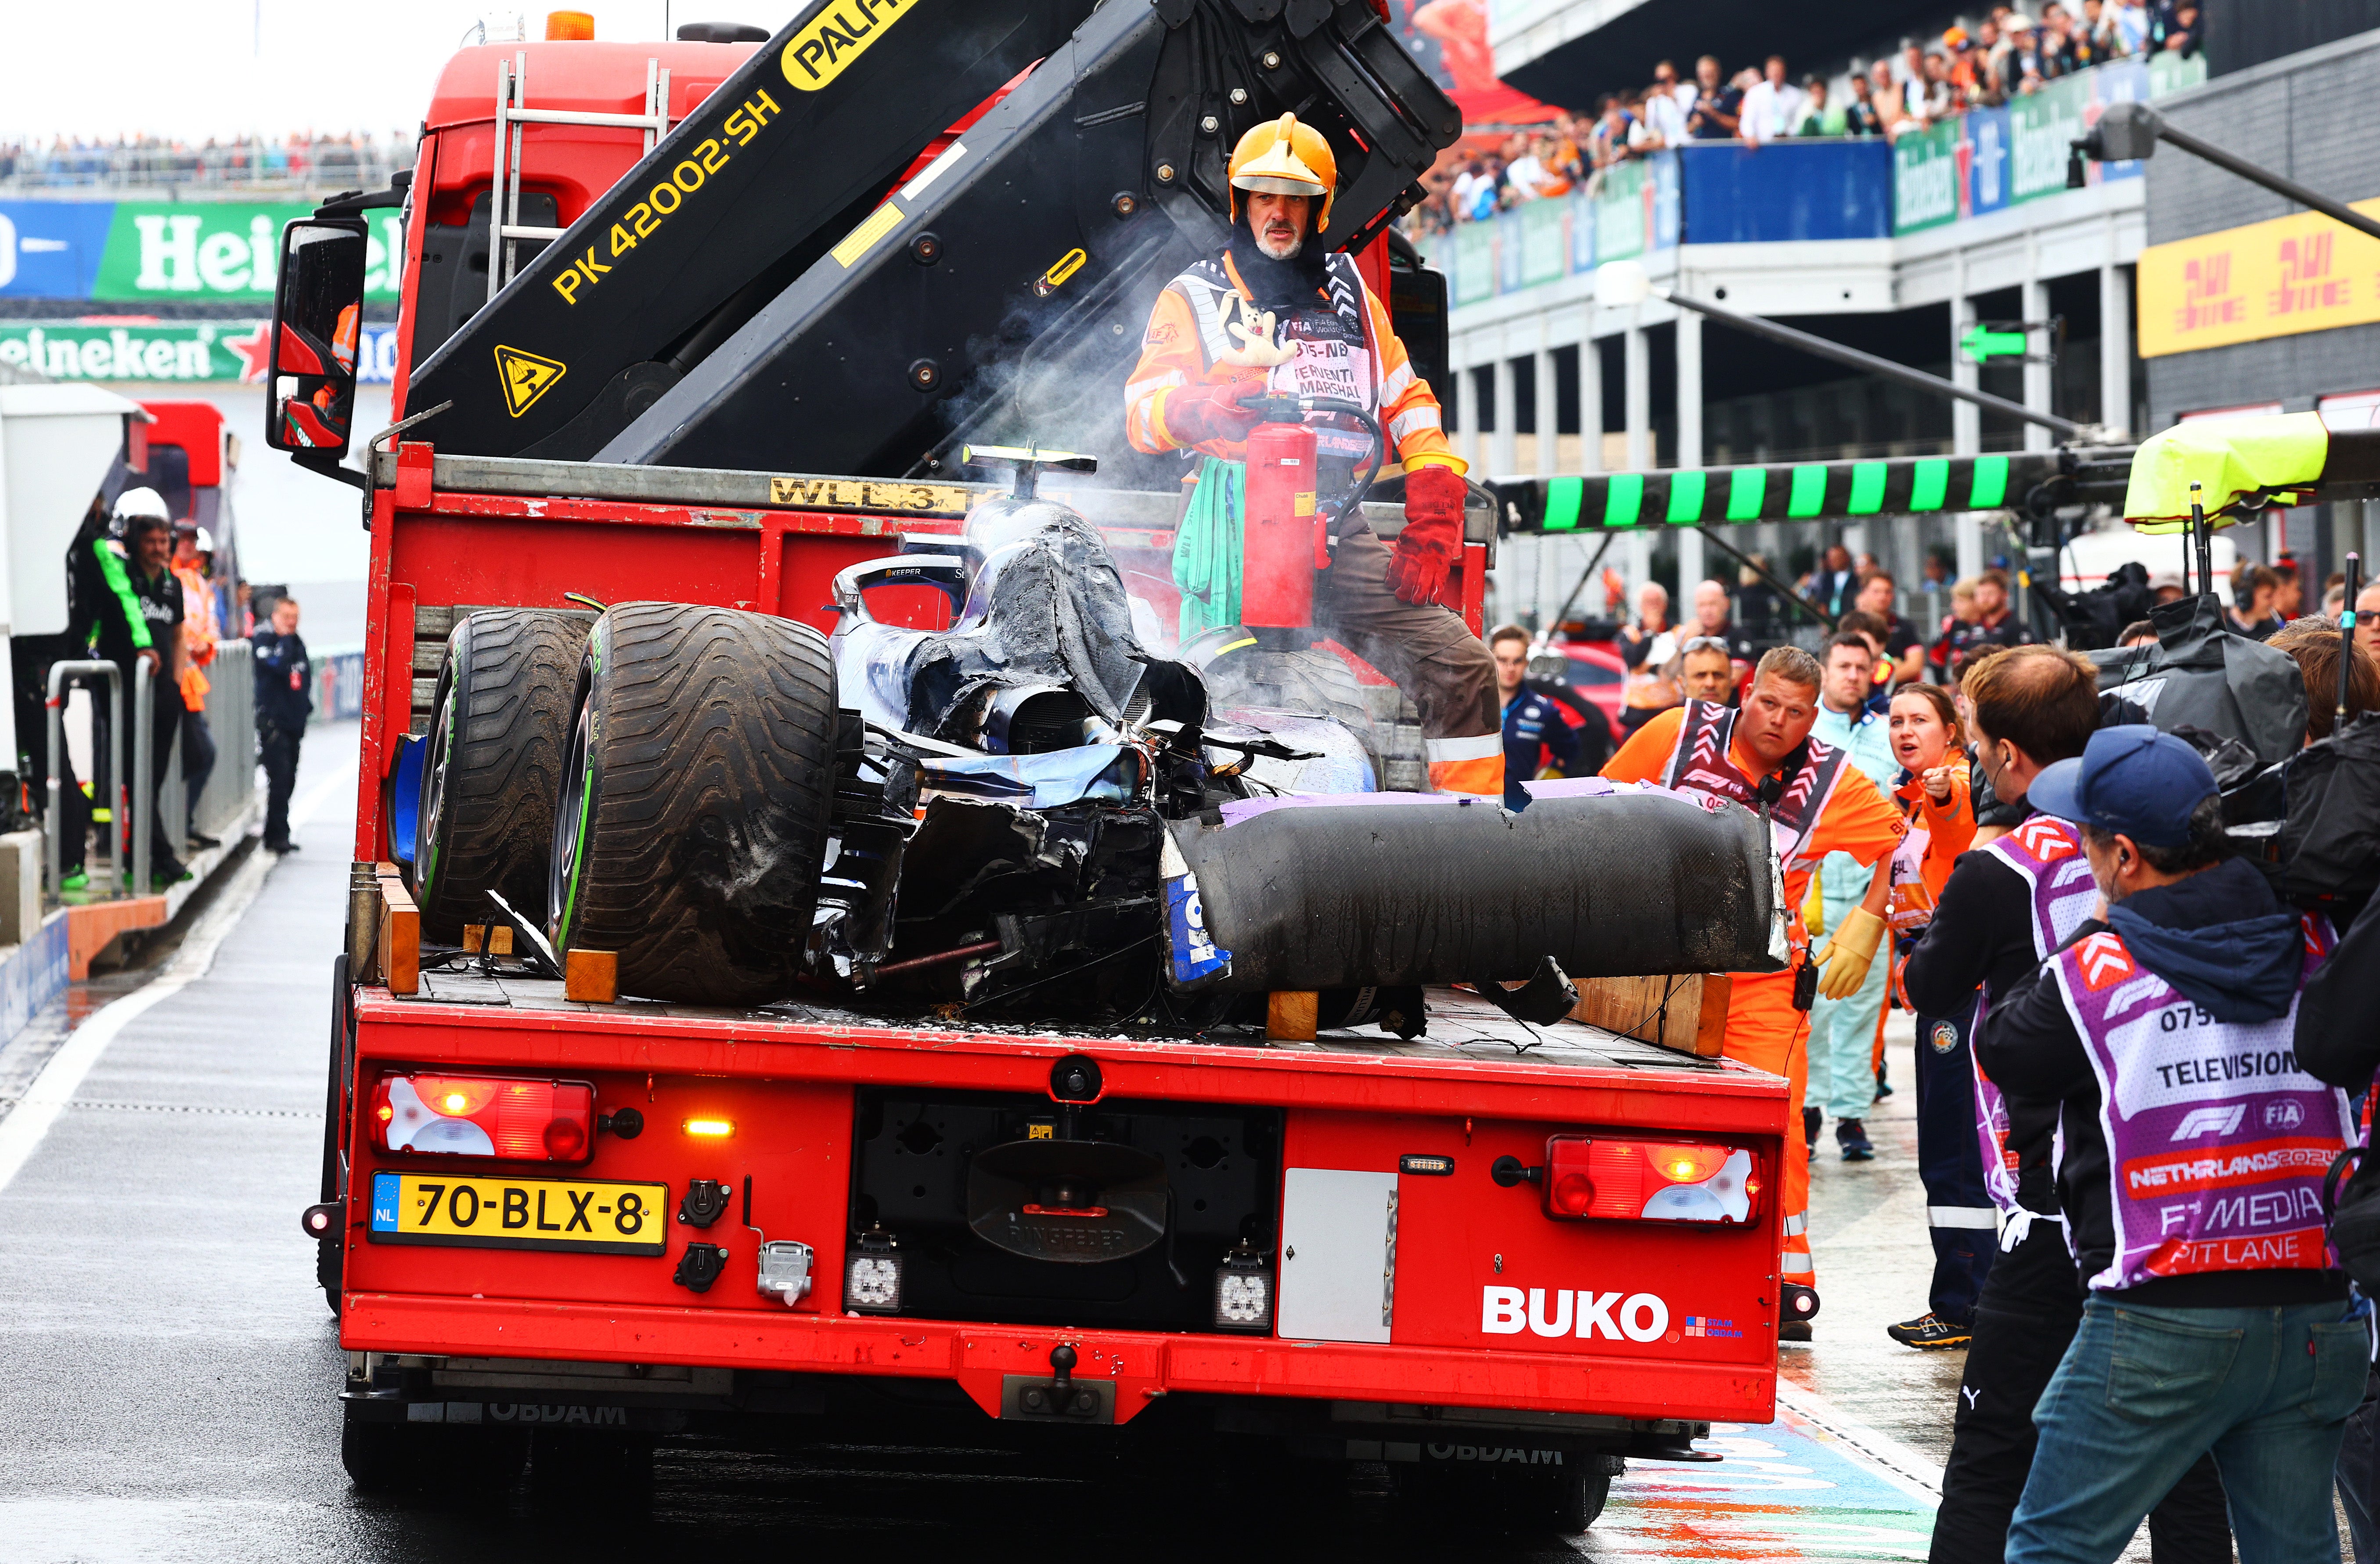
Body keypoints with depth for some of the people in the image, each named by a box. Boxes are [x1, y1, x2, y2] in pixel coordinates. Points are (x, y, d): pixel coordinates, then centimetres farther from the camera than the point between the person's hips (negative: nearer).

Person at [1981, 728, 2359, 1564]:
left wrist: (2097, 931, 17)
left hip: (2164, 1329, -4)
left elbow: (2001, 1048, 8)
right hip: (2314, 1321, 5)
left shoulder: (2097, 971, -10)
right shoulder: (2313, 944, 2)